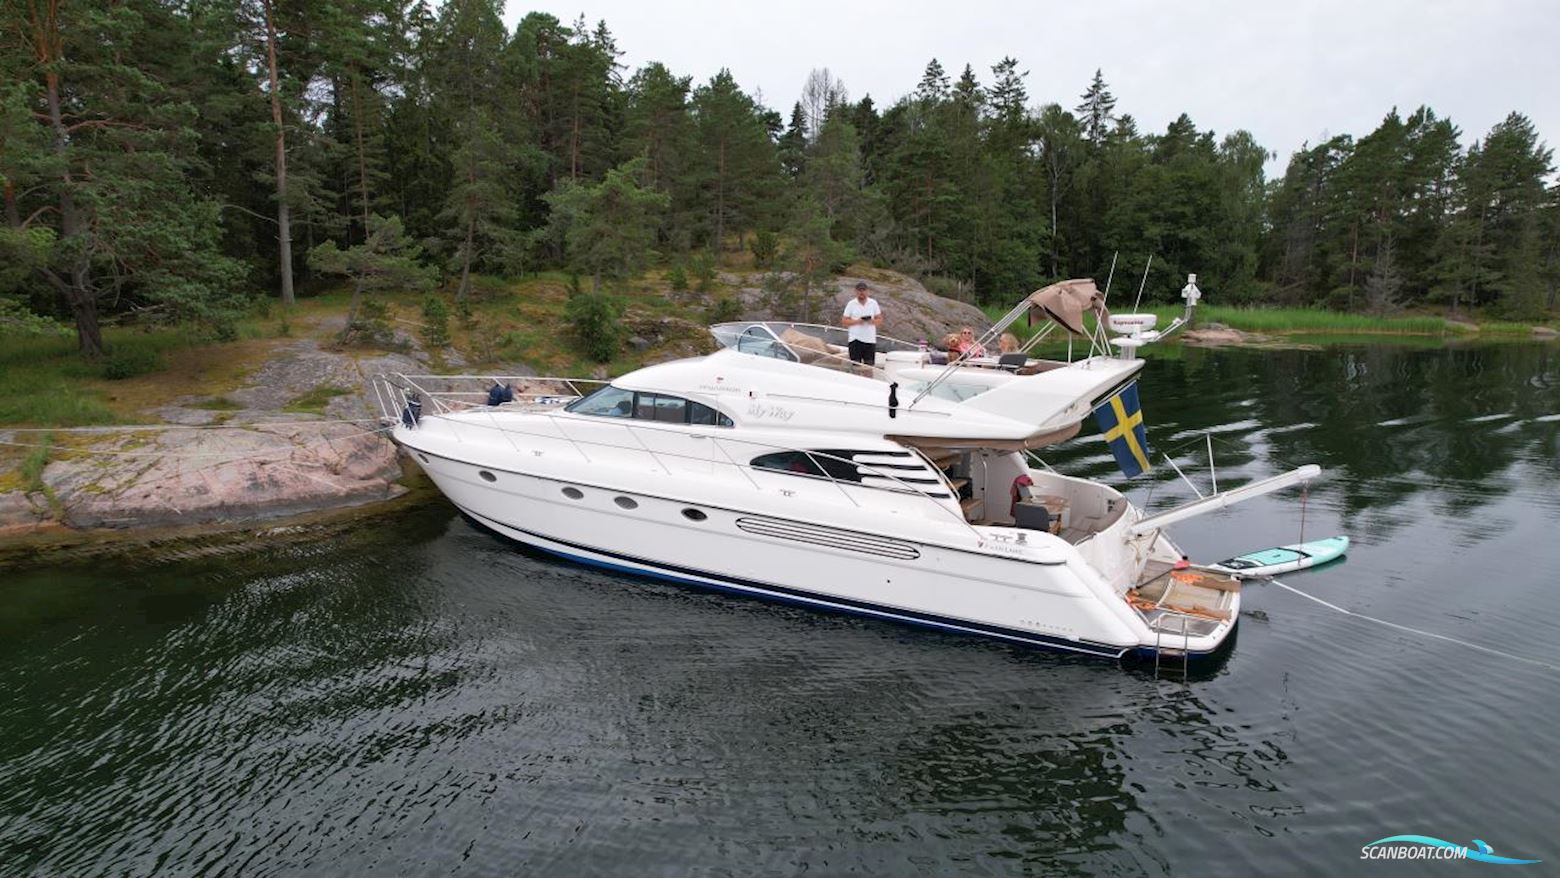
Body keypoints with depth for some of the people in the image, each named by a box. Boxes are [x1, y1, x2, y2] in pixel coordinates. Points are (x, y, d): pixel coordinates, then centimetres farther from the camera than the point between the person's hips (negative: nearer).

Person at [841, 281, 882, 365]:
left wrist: (872, 321, -12)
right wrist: (856, 321, -15)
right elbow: (844, 322, 1)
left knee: (869, 365, 1)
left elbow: (880, 320, 10)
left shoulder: (873, 303, 10)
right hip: (855, 339, -2)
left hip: (870, 339, 2)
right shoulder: (851, 304, 4)